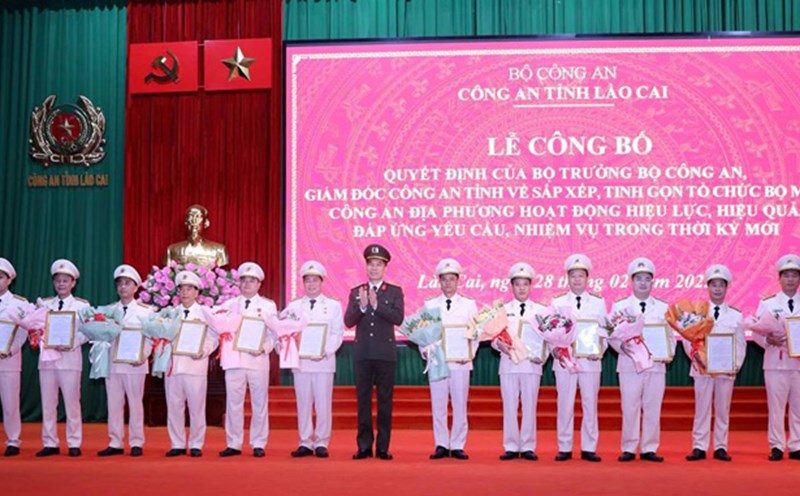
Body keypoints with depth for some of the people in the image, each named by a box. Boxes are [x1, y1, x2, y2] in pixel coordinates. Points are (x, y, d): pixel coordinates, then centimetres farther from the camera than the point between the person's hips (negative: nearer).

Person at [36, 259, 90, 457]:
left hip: (70, 357, -3)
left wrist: (72, 344, -18)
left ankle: (74, 444, 6)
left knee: (72, 402, -1)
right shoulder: (44, 304, 12)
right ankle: (50, 443, 13)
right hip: (47, 357, 3)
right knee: (48, 402, 5)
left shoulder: (82, 305, 3)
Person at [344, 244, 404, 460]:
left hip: (385, 353, -1)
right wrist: (361, 306, -19)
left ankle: (383, 447, 7)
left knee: (385, 401, 1)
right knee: (363, 400, 4)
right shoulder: (356, 292, 9)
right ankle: (364, 446, 10)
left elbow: (398, 318, -9)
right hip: (362, 353, 1)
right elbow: (348, 321, -1)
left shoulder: (395, 292, 5)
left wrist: (377, 305, -20)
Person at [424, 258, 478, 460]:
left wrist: (469, 354, -8)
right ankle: (441, 445, 9)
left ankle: (458, 446, 8)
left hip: (461, 362, 0)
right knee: (438, 405, 1)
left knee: (460, 405, 0)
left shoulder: (469, 305, 8)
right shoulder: (429, 305, 10)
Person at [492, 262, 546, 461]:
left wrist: (542, 355, -13)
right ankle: (511, 447, 9)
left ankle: (528, 447, 9)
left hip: (532, 364, 0)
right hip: (508, 363, 0)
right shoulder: (503, 310, 9)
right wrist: (501, 345, -16)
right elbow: (493, 336, 5)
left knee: (530, 406, 1)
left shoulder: (540, 310, 8)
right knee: (509, 406, 1)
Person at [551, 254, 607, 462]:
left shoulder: (598, 302, 8)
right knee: (565, 404, 1)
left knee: (590, 404, 2)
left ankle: (589, 448, 10)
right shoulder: (557, 302, 7)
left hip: (591, 361, 1)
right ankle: (564, 448, 9)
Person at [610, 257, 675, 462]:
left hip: (656, 365, 2)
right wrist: (626, 350, -14)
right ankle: (628, 449, 6)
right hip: (629, 365, -2)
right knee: (630, 408, -3)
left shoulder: (663, 308, 12)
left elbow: (670, 336, 11)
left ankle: (649, 449, 10)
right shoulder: (620, 306, 6)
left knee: (653, 408, 2)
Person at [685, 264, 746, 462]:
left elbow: (741, 344, 7)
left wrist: (736, 365, -6)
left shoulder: (736, 315, 9)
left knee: (723, 409, 5)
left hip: (727, 370, 1)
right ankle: (699, 447, 5)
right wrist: (696, 357, -14)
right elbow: (688, 339, 1)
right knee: (702, 409, 0)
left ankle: (720, 447, 12)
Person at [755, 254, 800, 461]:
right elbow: (756, 332, 1)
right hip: (776, 362, -2)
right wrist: (769, 340, -17)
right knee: (776, 406, 0)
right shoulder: (768, 303, 4)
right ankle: (776, 447, 7)